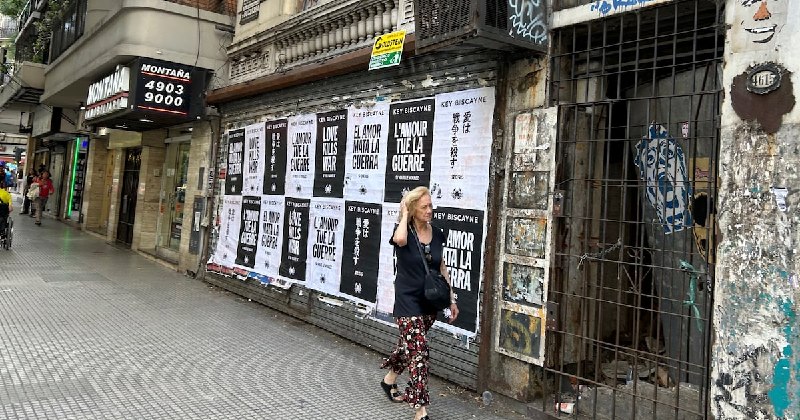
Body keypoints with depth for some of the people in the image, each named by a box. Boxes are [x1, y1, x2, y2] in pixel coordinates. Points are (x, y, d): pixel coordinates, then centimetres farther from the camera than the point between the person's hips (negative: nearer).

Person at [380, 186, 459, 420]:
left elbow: (441, 268, 12)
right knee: (418, 351, -11)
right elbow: (400, 239, -41)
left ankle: (389, 380, 47)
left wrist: (451, 299, 11)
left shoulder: (436, 234, 3)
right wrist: (404, 214, -22)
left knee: (410, 346, 21)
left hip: (430, 301, 6)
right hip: (408, 300, -6)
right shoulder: (405, 231, -13)